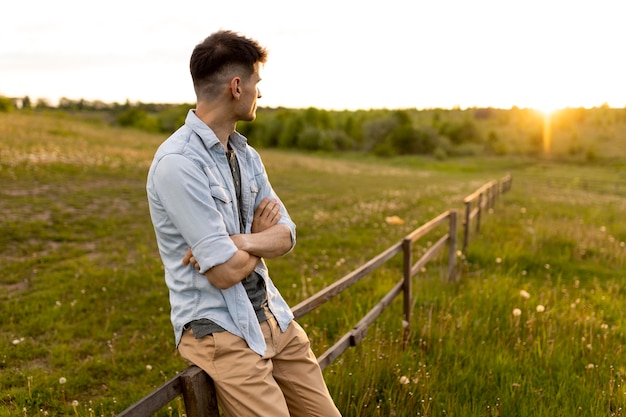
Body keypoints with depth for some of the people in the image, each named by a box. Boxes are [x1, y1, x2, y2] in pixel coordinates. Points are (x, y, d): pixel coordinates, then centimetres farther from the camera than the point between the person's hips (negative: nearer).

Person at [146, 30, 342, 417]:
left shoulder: (246, 155, 7)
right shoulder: (177, 163, -20)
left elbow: (286, 235, 2)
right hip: (219, 328, -7)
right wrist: (260, 233, -2)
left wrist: (239, 241, -18)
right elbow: (225, 272, -22)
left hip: (272, 315, 7)